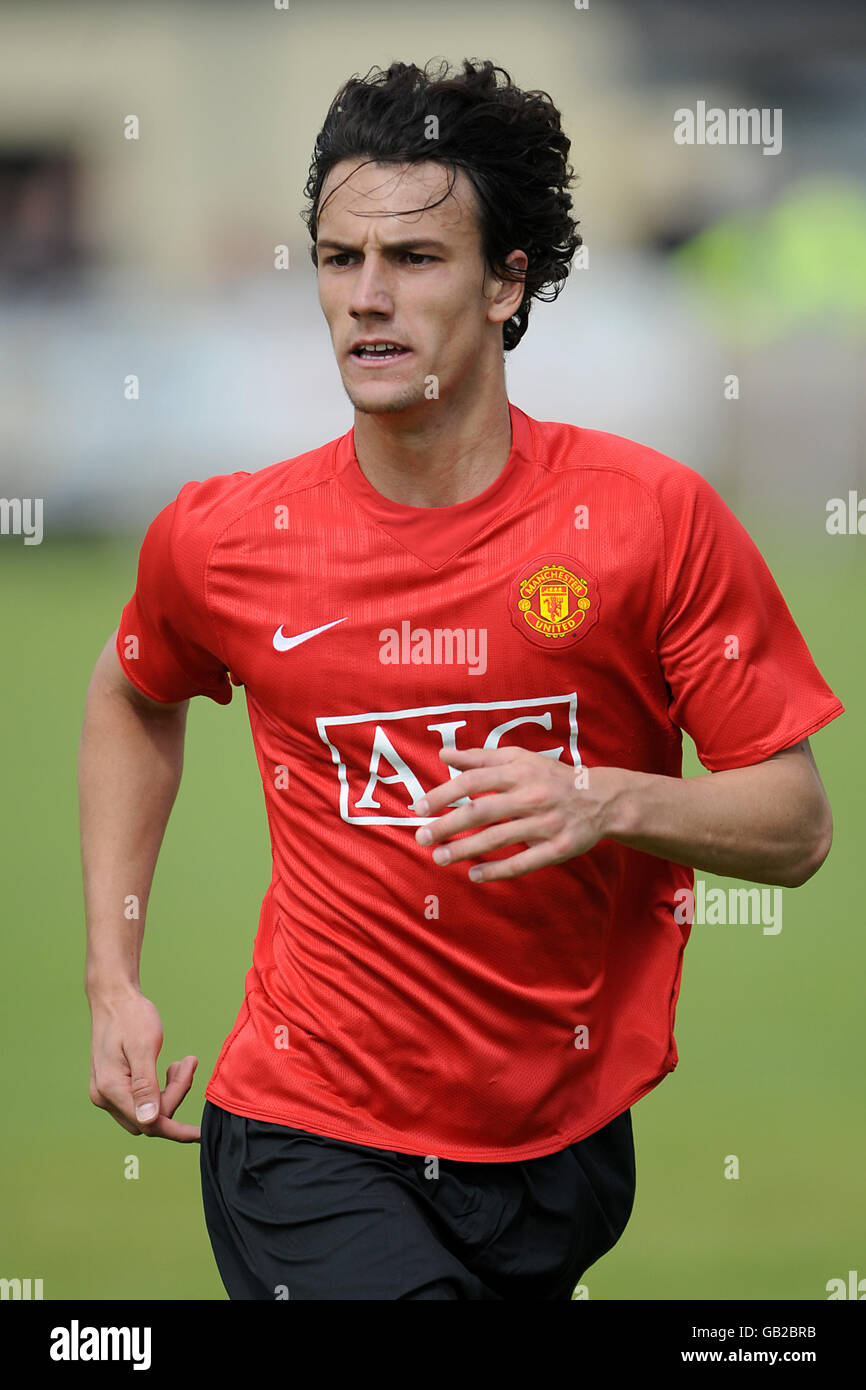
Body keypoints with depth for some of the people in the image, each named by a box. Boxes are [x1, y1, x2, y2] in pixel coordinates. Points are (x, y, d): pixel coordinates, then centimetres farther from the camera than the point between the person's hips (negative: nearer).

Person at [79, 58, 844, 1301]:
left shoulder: (653, 517, -8)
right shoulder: (223, 538, -3)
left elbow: (797, 826, -6)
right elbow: (134, 698, 20)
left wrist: (613, 801, -25)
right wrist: (112, 980, 13)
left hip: (562, 1150, 2)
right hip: (309, 1140, -2)